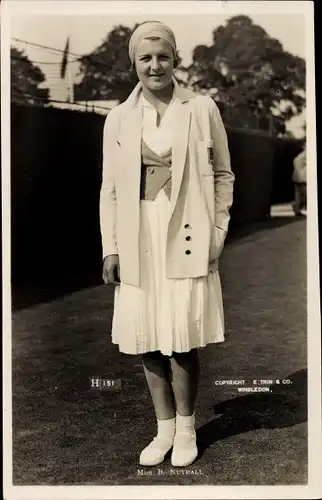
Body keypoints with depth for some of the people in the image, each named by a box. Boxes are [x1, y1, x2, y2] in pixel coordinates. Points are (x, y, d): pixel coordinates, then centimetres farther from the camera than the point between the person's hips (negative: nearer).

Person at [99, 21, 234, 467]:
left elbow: (223, 175, 6)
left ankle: (186, 428, 21)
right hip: (137, 238, 3)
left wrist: (218, 232, -2)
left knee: (181, 337, -2)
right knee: (146, 338, 7)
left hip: (185, 235, -2)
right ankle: (165, 427, 25)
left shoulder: (203, 109, 1)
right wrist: (110, 246, 1)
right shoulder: (119, 117, 6)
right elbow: (110, 187, 7)